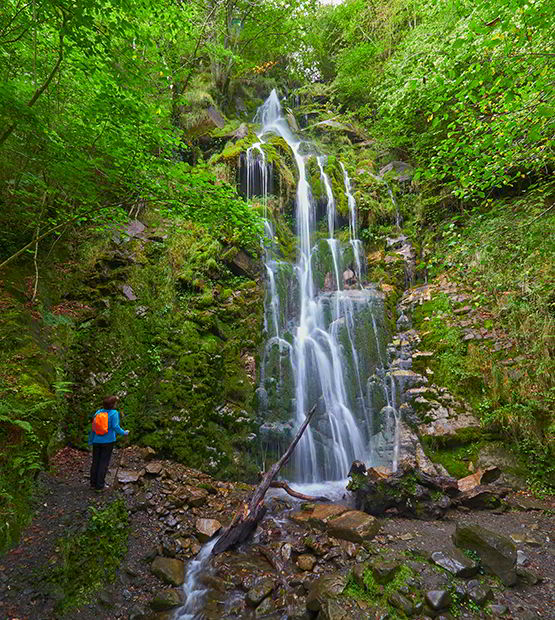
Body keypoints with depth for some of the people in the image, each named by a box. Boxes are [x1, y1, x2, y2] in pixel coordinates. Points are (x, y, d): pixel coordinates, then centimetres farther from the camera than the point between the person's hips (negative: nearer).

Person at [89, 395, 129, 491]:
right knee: (104, 462, 5)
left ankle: (93, 483, 24)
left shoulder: (98, 412, 3)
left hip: (97, 440, 5)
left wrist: (90, 440, 15)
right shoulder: (114, 413, -11)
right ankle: (100, 485, 9)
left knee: (95, 461, 15)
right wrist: (124, 432, -1)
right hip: (108, 441, -4)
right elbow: (115, 427, -17)